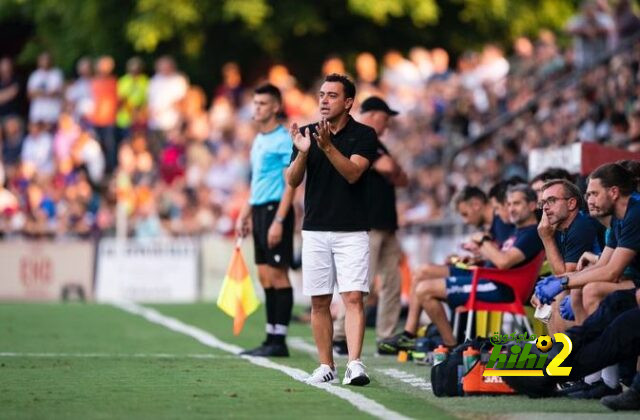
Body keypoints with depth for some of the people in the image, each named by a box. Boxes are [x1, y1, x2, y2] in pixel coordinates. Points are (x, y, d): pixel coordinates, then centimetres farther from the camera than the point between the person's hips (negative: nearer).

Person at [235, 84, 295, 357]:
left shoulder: (284, 140, -10)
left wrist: (278, 221, -20)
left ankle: (279, 341, -5)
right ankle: (271, 338, 12)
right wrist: (245, 215, 20)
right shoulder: (259, 140, 17)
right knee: (265, 277, 8)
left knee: (277, 274, -7)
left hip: (276, 210, -9)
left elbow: (290, 184, -14)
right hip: (259, 211, 9)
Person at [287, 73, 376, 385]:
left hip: (352, 231, -3)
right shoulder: (307, 133, 8)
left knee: (353, 298, -12)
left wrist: (328, 146, -29)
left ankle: (355, 365, -18)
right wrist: (302, 152, -17)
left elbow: (353, 173, -16)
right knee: (319, 301, 5)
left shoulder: (363, 135, -2)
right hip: (315, 230, 3)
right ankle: (326, 366, 11)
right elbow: (292, 181, 1)